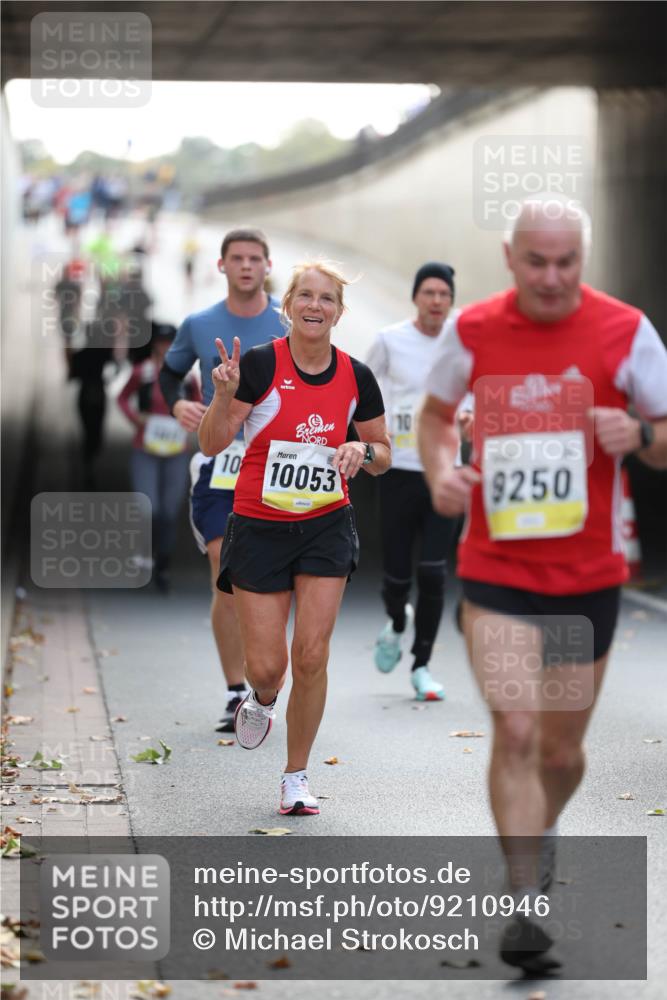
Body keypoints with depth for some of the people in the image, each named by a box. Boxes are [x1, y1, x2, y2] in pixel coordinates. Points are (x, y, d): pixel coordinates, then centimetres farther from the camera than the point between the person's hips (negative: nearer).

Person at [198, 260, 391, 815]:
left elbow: (383, 456, 12)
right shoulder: (260, 364, -10)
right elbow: (212, 444, -12)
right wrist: (225, 395, -30)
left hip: (327, 526, 2)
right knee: (266, 665, -4)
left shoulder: (357, 377, 0)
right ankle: (262, 700, 36)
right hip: (260, 528, -2)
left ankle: (296, 778, 10)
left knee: (311, 655, -6)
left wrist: (362, 449, -11)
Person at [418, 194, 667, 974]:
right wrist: (440, 472, -4)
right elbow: (436, 412, 16)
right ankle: (526, 906, -11)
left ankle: (539, 830, 46)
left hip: (589, 573, 1)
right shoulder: (473, 331, -2)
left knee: (562, 748, 13)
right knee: (515, 730, -16)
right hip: (495, 571, -1)